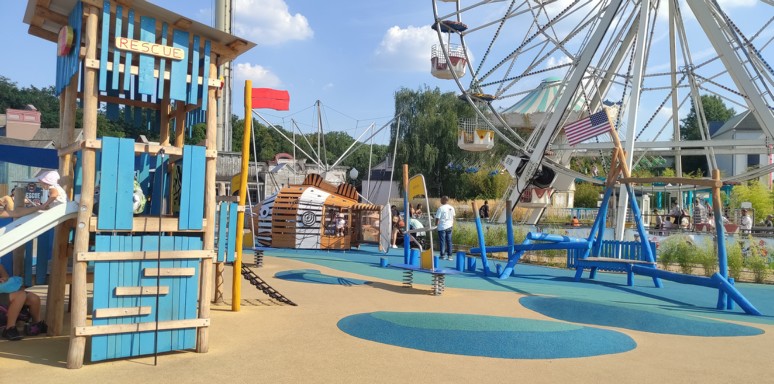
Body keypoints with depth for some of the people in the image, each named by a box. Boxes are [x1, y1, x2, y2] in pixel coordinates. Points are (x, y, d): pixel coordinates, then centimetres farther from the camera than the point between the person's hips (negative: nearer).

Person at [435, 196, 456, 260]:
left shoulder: (441, 208, -13)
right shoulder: (452, 208, 5)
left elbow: (437, 218, -12)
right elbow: (453, 217, 14)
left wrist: (436, 225, 0)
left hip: (442, 227, -5)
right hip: (449, 226, 5)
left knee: (442, 241, 2)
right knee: (449, 241, 9)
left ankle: (443, 255, 4)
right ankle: (449, 255, 9)